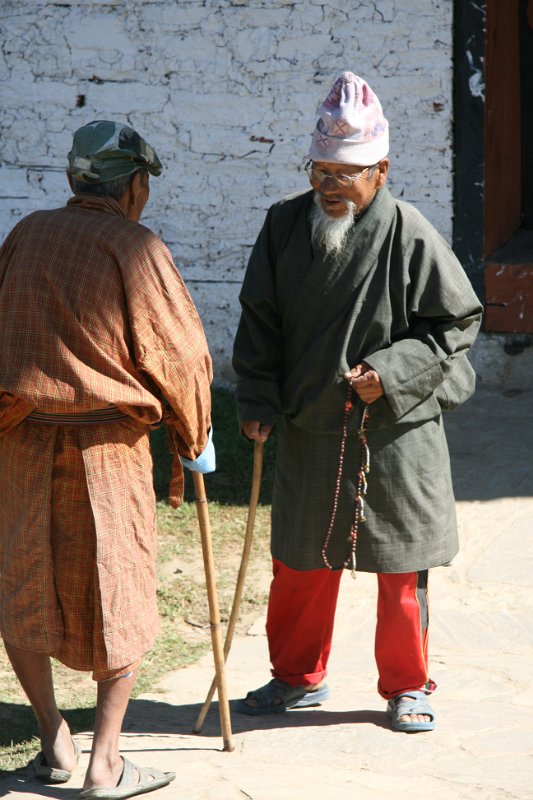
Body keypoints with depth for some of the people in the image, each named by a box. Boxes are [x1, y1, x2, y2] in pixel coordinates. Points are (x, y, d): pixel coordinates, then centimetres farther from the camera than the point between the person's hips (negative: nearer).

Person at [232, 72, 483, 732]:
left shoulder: (410, 236, -12)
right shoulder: (285, 224, -1)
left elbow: (457, 322, -5)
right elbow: (260, 321, 7)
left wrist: (392, 374, -15)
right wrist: (258, 402, -1)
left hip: (397, 432, -3)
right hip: (310, 430, 3)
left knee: (401, 565, 6)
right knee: (300, 561, 13)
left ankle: (406, 686, 22)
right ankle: (299, 677, 31)